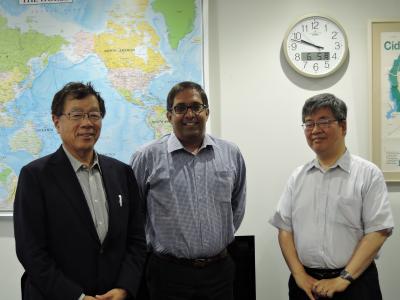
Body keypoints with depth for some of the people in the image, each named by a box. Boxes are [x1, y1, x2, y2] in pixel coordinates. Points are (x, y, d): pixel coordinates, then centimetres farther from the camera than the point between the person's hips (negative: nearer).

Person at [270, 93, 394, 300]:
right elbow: (285, 228, 5)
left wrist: (344, 279, -14)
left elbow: (378, 231, -9)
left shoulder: (368, 173, -4)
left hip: (354, 282, -3)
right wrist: (299, 275, -5)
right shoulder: (297, 177, 6)